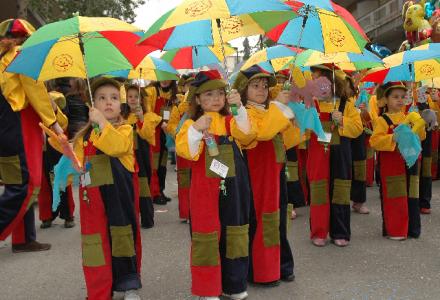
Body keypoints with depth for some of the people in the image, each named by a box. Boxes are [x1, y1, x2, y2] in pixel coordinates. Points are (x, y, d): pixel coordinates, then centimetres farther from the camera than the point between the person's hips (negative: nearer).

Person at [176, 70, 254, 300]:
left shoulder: (230, 121, 9)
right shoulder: (191, 123, -2)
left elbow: (246, 135, -11)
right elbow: (186, 152, -17)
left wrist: (239, 107, -17)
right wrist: (196, 128, -29)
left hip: (232, 187, 4)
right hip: (205, 188, -4)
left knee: (234, 233, 12)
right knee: (207, 235, 1)